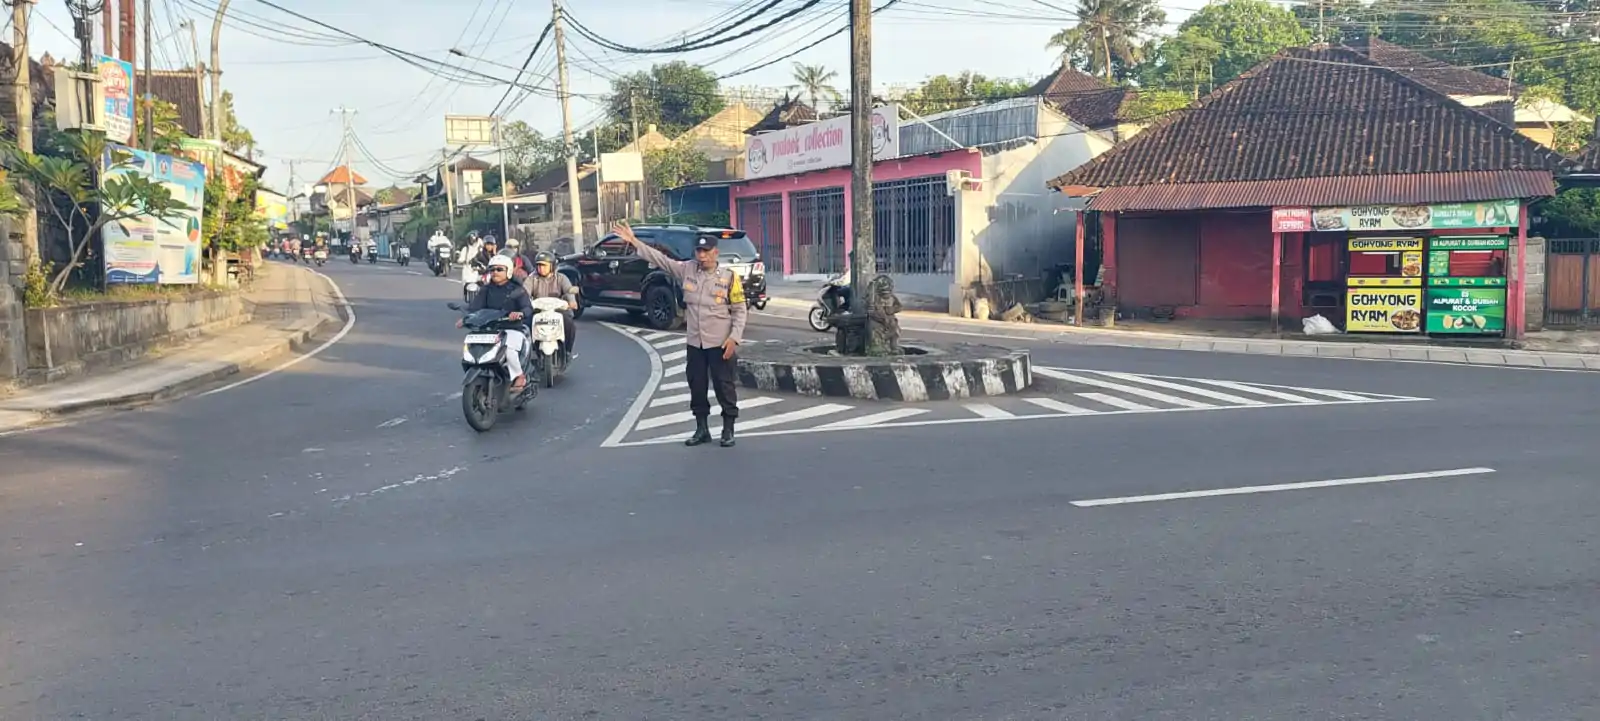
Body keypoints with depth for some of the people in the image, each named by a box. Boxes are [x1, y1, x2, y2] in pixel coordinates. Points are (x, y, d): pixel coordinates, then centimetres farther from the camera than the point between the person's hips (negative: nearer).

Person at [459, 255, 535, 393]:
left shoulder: (517, 290, 3)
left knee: (508, 347, -34)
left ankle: (519, 377, -11)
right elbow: (474, 306, 1)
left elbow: (528, 307, -13)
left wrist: (520, 313, -38)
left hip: (514, 328, -4)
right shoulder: (486, 290, 14)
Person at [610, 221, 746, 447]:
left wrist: (734, 337, -13)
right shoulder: (686, 270, 3)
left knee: (724, 386, 1)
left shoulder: (729, 277, -6)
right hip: (695, 343, 4)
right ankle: (701, 429, 23)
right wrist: (634, 241, -5)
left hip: (720, 343, -4)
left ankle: (728, 430, 12)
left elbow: (739, 311, -4)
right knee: (696, 386, 10)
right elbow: (660, 258, 2)